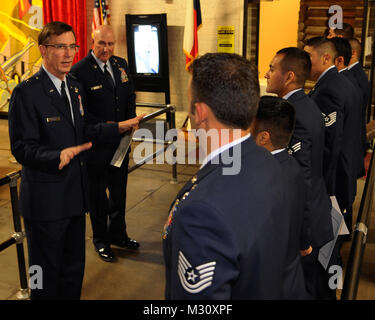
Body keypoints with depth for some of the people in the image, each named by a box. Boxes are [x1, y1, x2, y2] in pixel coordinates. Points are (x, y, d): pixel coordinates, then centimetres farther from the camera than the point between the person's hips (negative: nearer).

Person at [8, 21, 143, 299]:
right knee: (46, 273, 9)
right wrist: (57, 156, -36)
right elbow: (22, 148, -19)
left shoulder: (74, 88, 11)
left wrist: (119, 128, 13)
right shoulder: (27, 92, -15)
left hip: (75, 194, 7)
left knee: (74, 268, 20)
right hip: (45, 200, -7)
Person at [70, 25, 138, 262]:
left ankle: (118, 234, 39)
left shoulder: (121, 65, 5)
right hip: (96, 144, -6)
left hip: (120, 141, 6)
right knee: (98, 194, 11)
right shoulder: (79, 71, -15)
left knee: (119, 190, 19)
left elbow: (130, 96, 13)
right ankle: (101, 240, 30)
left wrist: (130, 122, -3)